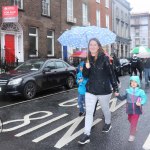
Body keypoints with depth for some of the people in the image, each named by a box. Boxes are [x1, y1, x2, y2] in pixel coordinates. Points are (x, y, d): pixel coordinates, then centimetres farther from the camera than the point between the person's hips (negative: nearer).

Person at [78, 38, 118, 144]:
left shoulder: (105, 58, -11)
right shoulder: (88, 59, 2)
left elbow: (111, 74, -8)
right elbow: (85, 75, 3)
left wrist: (115, 88, -7)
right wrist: (86, 68, -18)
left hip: (104, 90, -3)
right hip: (90, 90, 3)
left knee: (105, 109, 18)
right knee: (89, 112, 0)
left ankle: (108, 124, 47)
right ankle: (87, 135, 4)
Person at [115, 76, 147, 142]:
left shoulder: (140, 92, -11)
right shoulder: (128, 91, 0)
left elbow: (144, 98, -16)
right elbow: (123, 98, 9)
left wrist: (141, 103, -34)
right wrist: (118, 95, -8)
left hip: (137, 110, -4)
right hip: (130, 110, 5)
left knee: (133, 123, -3)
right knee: (130, 120, 23)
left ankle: (132, 135, 13)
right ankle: (134, 129, 52)